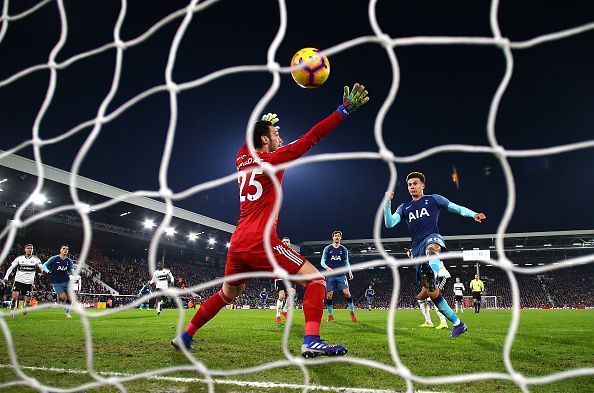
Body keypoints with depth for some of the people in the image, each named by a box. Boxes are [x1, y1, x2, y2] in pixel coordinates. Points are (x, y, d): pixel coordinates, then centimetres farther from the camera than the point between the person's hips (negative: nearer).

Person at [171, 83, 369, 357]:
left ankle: (185, 336, 34)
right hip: (261, 243, -7)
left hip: (237, 245, 8)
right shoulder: (273, 159, -3)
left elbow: (249, 144, 40)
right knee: (315, 279, -4)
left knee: (226, 294, 27)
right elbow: (311, 137, -8)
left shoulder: (242, 161, 14)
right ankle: (311, 341, -19)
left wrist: (264, 123, 44)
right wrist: (346, 108, -7)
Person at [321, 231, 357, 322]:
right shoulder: (327, 248, 4)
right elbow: (322, 261, 4)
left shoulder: (344, 249, 9)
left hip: (341, 275, 1)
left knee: (346, 293, -11)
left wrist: (350, 272, -1)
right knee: (329, 295, -1)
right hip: (330, 275, 0)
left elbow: (346, 262, 14)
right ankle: (330, 315, 13)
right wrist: (327, 267, -16)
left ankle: (352, 313, 5)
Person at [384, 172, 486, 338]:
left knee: (430, 248, -45)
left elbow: (457, 208, 10)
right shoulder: (404, 207, 23)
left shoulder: (433, 199, 16)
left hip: (432, 238, -4)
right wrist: (387, 203, -5)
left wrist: (473, 214, -9)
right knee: (432, 294, -1)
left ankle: (432, 281, -66)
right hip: (417, 249, 4)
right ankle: (457, 324, 10)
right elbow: (389, 223, 9)